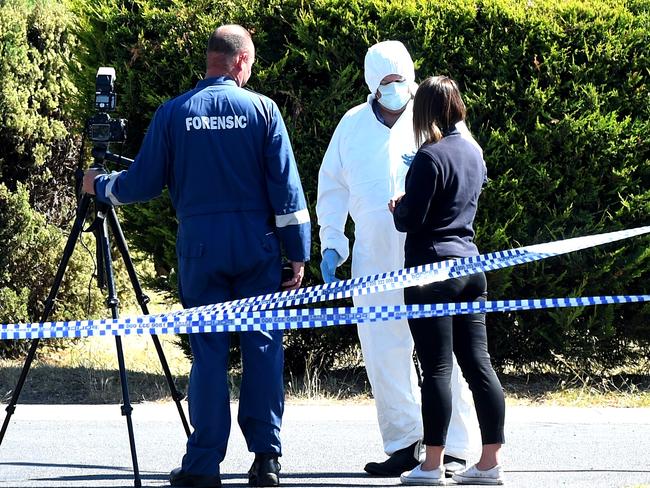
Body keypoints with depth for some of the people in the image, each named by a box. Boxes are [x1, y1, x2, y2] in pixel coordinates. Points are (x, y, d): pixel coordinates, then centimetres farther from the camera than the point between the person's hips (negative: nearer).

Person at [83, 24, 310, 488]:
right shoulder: (262, 109, -2)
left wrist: (101, 186, 25)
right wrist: (298, 253, 2)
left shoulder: (173, 113, 0)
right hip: (256, 242, -1)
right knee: (263, 346, 4)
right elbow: (286, 186, -3)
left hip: (200, 246, 1)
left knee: (208, 351, 3)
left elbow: (144, 182, 5)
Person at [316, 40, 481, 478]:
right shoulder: (353, 125, 11)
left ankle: (457, 449, -1)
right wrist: (331, 244, 12)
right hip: (375, 258, 3)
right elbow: (332, 188, 19)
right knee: (384, 352, 3)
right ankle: (405, 443, 11)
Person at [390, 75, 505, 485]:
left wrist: (397, 207, 6)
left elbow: (410, 219, -14)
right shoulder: (473, 153, 11)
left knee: (437, 368, -5)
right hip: (470, 267, 7)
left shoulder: (431, 157, -13)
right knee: (478, 363, 6)